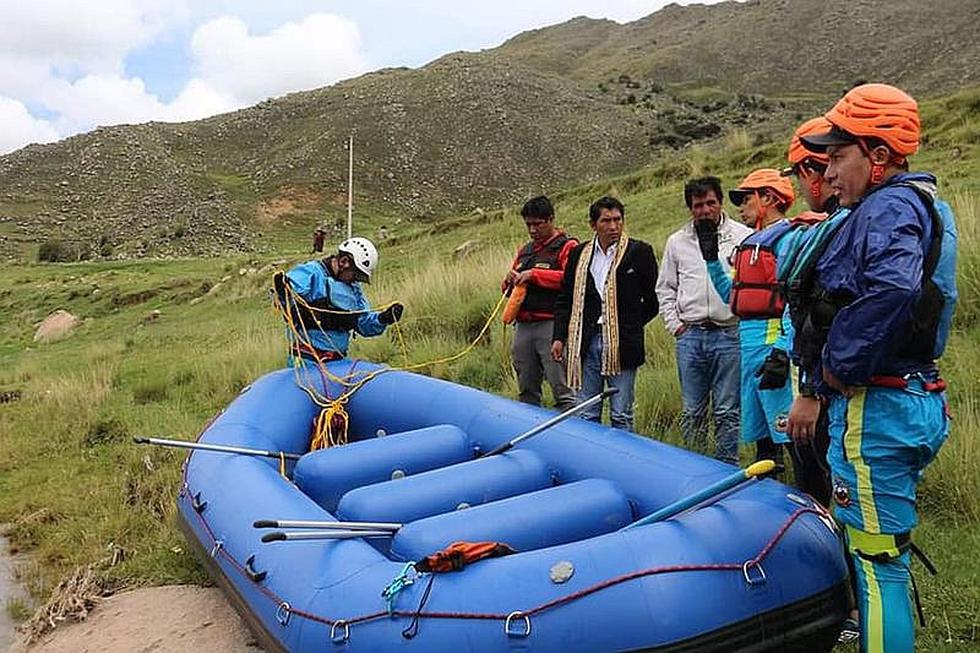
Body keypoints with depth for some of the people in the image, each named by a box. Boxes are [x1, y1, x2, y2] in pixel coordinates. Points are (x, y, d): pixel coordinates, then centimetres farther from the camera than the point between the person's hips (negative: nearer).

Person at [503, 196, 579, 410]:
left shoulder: (567, 247, -1)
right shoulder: (524, 251, 21)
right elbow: (508, 288, 27)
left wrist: (535, 275, -16)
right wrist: (510, 281, 4)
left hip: (551, 326, -7)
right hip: (523, 326, 7)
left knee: (561, 387, -10)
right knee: (526, 390, 13)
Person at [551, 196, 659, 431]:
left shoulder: (639, 252, 0)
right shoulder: (579, 254, 10)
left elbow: (653, 298, 5)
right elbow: (565, 299, 13)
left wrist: (631, 326, 6)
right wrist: (559, 337, 5)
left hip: (621, 345, -3)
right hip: (586, 342, 3)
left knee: (621, 416, 4)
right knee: (586, 415, 10)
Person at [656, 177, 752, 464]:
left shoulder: (743, 236, 2)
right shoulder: (677, 241, 11)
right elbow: (665, 288, 15)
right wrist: (674, 324, 6)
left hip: (729, 334, -3)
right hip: (690, 335, 3)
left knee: (727, 411, 3)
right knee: (692, 411, 10)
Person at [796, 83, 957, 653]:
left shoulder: (889, 207, -16)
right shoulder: (924, 203, 17)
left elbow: (892, 290, -36)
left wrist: (838, 365, -22)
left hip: (875, 410, -10)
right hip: (916, 401, 11)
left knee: (877, 560, 1)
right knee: (887, 552, 24)